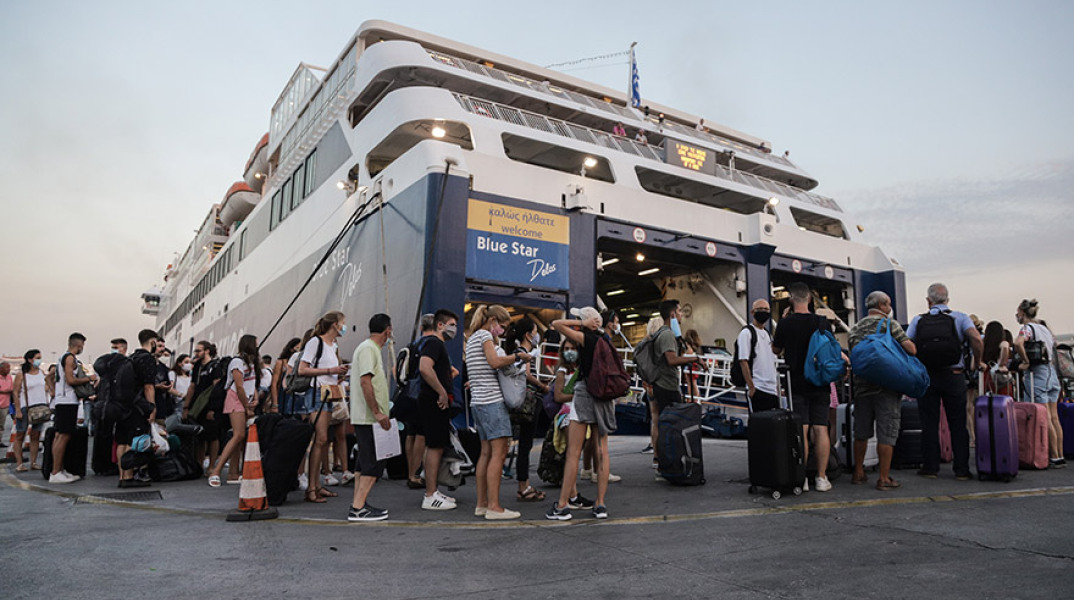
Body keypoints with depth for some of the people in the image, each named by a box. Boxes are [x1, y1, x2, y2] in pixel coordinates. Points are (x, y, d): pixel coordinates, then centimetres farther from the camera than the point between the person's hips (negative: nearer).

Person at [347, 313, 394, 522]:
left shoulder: (371, 348, 18)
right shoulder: (368, 349, -12)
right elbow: (365, 381, -22)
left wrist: (380, 411, 22)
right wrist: (377, 413, -23)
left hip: (366, 417, 10)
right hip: (368, 417, -10)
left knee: (367, 461, 14)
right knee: (374, 463, -9)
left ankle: (358, 503, 19)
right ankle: (358, 508, -9)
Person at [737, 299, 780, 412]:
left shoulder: (768, 334, 18)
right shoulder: (746, 332, -6)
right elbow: (743, 362, -13)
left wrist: (777, 386, 15)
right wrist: (751, 387, -17)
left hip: (772, 390, 8)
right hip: (757, 389, -8)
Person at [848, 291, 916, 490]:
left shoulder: (856, 328, 12)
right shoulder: (890, 324, -3)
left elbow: (854, 351, 4)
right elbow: (911, 349, -9)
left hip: (862, 385, 5)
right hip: (887, 385, -5)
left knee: (861, 432, 13)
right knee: (886, 432, 0)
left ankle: (858, 474, 21)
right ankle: (884, 478, 2)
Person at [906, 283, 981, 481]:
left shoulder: (918, 320, 4)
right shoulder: (960, 318, 2)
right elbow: (977, 340, -13)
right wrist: (977, 362, 2)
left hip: (926, 376, 0)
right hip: (954, 375, 0)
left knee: (929, 424, 6)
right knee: (958, 424, 7)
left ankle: (930, 468, 10)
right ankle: (961, 469, 9)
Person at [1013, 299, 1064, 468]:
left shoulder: (1027, 328, -10)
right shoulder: (1044, 328, 15)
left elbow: (1018, 343, -30)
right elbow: (1054, 345, 26)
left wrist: (1026, 362, -19)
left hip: (1037, 374, -8)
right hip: (1051, 373, 8)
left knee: (1045, 419, -4)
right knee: (1054, 418, 9)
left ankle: (1055, 458, -1)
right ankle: (1060, 456, 12)